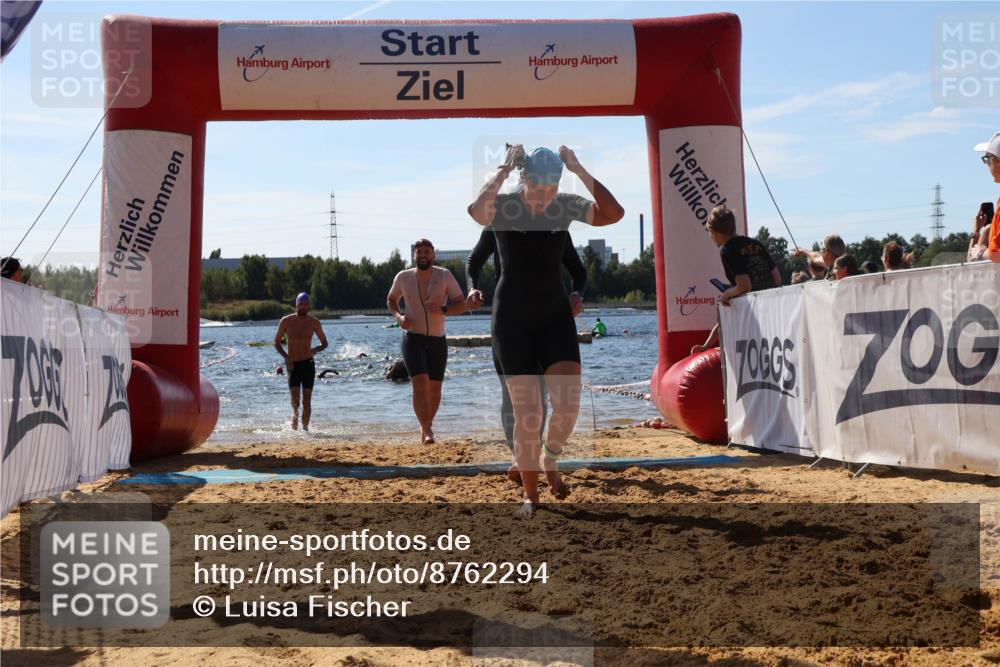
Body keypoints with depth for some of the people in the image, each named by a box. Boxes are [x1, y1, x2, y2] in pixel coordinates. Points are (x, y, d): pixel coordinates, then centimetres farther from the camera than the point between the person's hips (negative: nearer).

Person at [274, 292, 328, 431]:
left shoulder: (314, 322, 0)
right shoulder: (286, 321, -2)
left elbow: (324, 343, 9)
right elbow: (276, 342, 6)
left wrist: (316, 350, -14)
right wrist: (285, 356, -11)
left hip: (308, 364, 1)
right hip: (293, 365, -1)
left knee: (307, 400, -1)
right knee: (295, 398, -13)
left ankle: (305, 427, 9)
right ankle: (295, 414, 14)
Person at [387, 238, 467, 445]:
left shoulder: (444, 276, -4)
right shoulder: (403, 277, 0)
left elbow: (462, 305, -5)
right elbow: (391, 299, 17)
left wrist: (442, 309, -24)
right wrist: (398, 317, -4)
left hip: (438, 341, 2)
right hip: (413, 338, -2)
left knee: (435, 388, 10)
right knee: (420, 383, -20)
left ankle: (426, 425, 32)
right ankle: (427, 431, -21)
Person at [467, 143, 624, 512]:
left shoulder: (567, 206, -3)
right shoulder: (503, 205, -11)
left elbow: (614, 213, -19)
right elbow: (476, 209, -35)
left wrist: (579, 170, -18)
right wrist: (504, 170, -25)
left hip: (556, 316, 2)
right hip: (513, 318, -2)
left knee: (568, 403, -12)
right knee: (527, 413, -4)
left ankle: (549, 458, 20)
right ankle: (530, 493, 14)